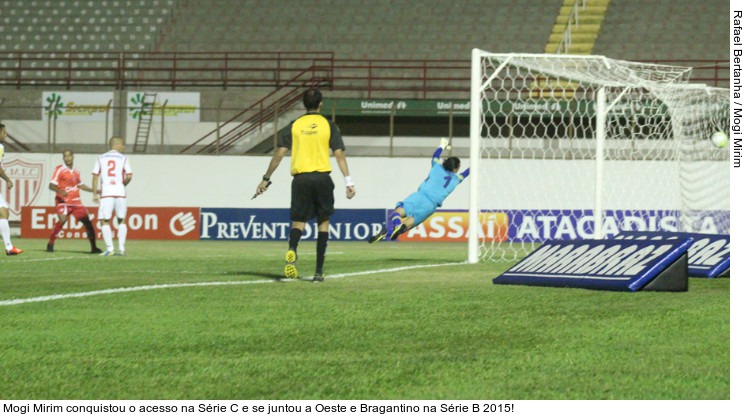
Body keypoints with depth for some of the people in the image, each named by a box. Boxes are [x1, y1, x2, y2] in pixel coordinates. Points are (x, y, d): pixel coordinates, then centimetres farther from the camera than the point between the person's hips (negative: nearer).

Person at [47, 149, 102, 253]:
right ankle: (50, 244, -15)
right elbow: (51, 185, -12)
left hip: (76, 201, 6)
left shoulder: (76, 171, 13)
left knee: (87, 221, 3)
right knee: (62, 219, -27)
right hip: (63, 201, -6)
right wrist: (60, 191, -30)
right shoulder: (60, 170, -5)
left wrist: (94, 190, 25)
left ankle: (93, 248, 14)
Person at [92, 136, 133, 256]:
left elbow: (95, 176, 3)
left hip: (106, 193, -1)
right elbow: (129, 176, -4)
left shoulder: (101, 158, 9)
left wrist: (95, 194, 6)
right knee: (122, 221, 13)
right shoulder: (123, 158, 5)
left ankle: (110, 248, -8)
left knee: (105, 221, 3)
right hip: (120, 192, 1)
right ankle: (121, 248, 7)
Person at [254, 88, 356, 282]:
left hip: (300, 178, 1)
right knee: (323, 222, 9)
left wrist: (266, 179, 7)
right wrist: (348, 181, -2)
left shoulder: (294, 126, 6)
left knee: (298, 221, 5)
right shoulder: (329, 126, 3)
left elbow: (279, 153, 1)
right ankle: (318, 271, 5)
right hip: (322, 177, -1)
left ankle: (292, 250, -29)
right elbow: (339, 154, -3)